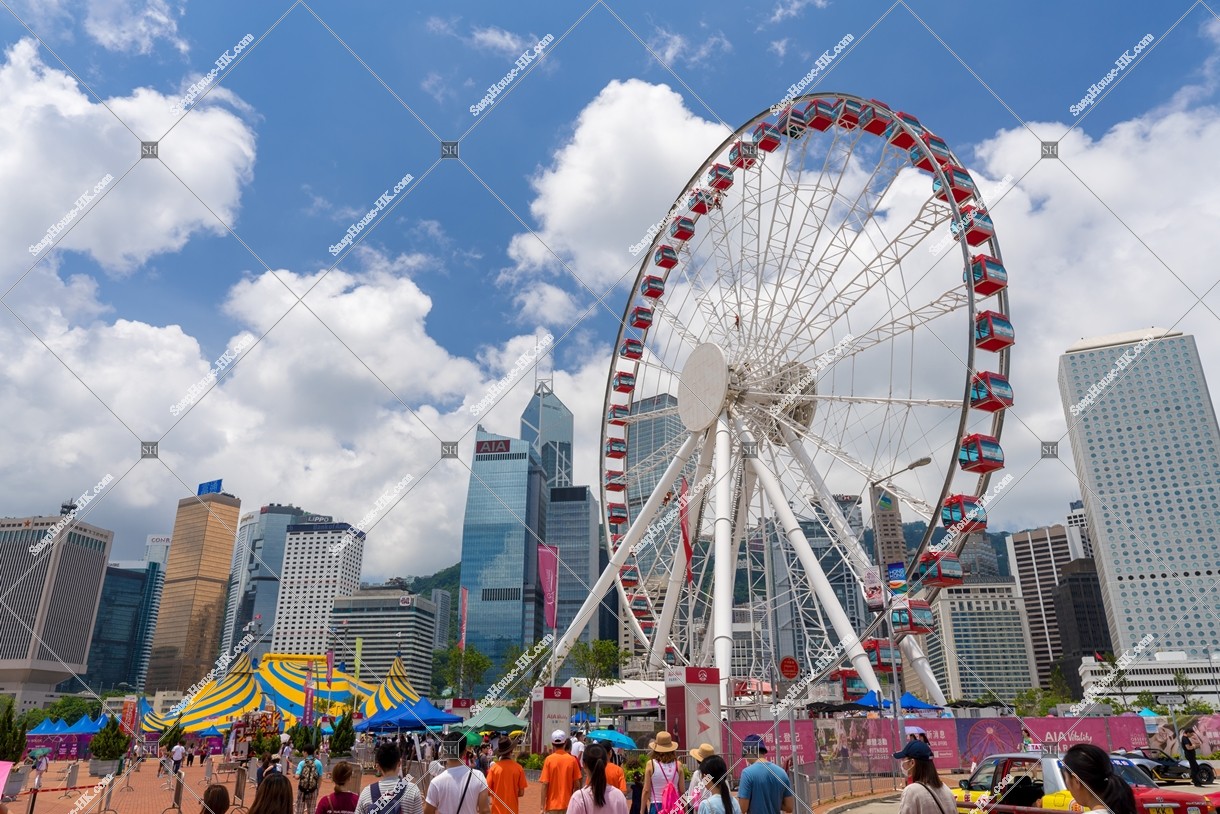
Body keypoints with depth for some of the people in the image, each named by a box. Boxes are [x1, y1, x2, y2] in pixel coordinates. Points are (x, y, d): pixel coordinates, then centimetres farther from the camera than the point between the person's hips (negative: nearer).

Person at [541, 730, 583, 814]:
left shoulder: (549, 759, -8)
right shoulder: (572, 760, -3)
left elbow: (545, 784, -9)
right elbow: (577, 784, 0)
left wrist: (542, 807, -5)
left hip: (552, 805, -1)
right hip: (568, 805, 1)